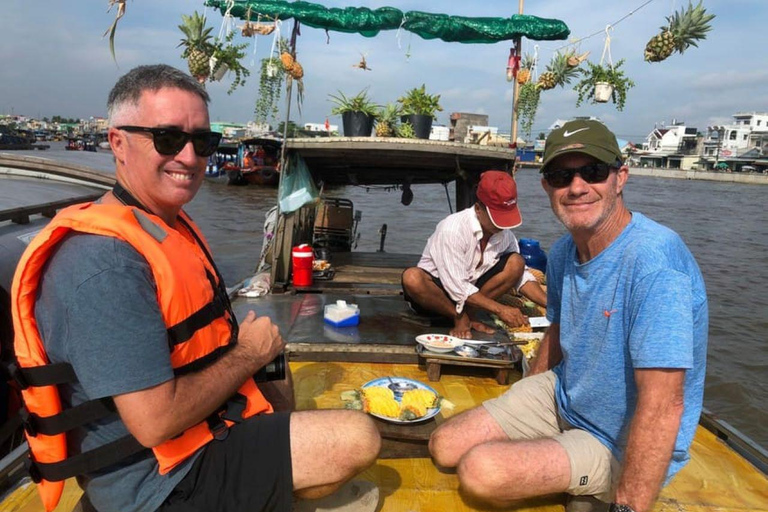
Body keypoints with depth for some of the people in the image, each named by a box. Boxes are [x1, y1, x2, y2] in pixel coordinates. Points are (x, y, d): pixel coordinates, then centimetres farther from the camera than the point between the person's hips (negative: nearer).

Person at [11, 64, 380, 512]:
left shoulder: (171, 222, 3)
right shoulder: (105, 263, -28)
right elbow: (156, 421, -29)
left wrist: (261, 347, -4)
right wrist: (249, 354, -15)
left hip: (204, 420, 10)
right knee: (358, 439, -13)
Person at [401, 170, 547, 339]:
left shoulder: (505, 233, -8)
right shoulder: (452, 229, -27)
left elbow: (521, 273, -1)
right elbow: (457, 287, -29)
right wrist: (500, 309, -29)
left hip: (470, 290, 5)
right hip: (437, 291, -4)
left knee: (516, 263, -15)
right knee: (412, 278, -39)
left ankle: (469, 314, -14)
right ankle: (461, 318, -14)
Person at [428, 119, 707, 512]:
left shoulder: (654, 258, -29)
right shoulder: (563, 252, -3)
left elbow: (663, 403, -31)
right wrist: (519, 413, 17)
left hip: (621, 445, -7)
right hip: (562, 396, 7)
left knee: (480, 469, -26)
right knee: (445, 447, 1)